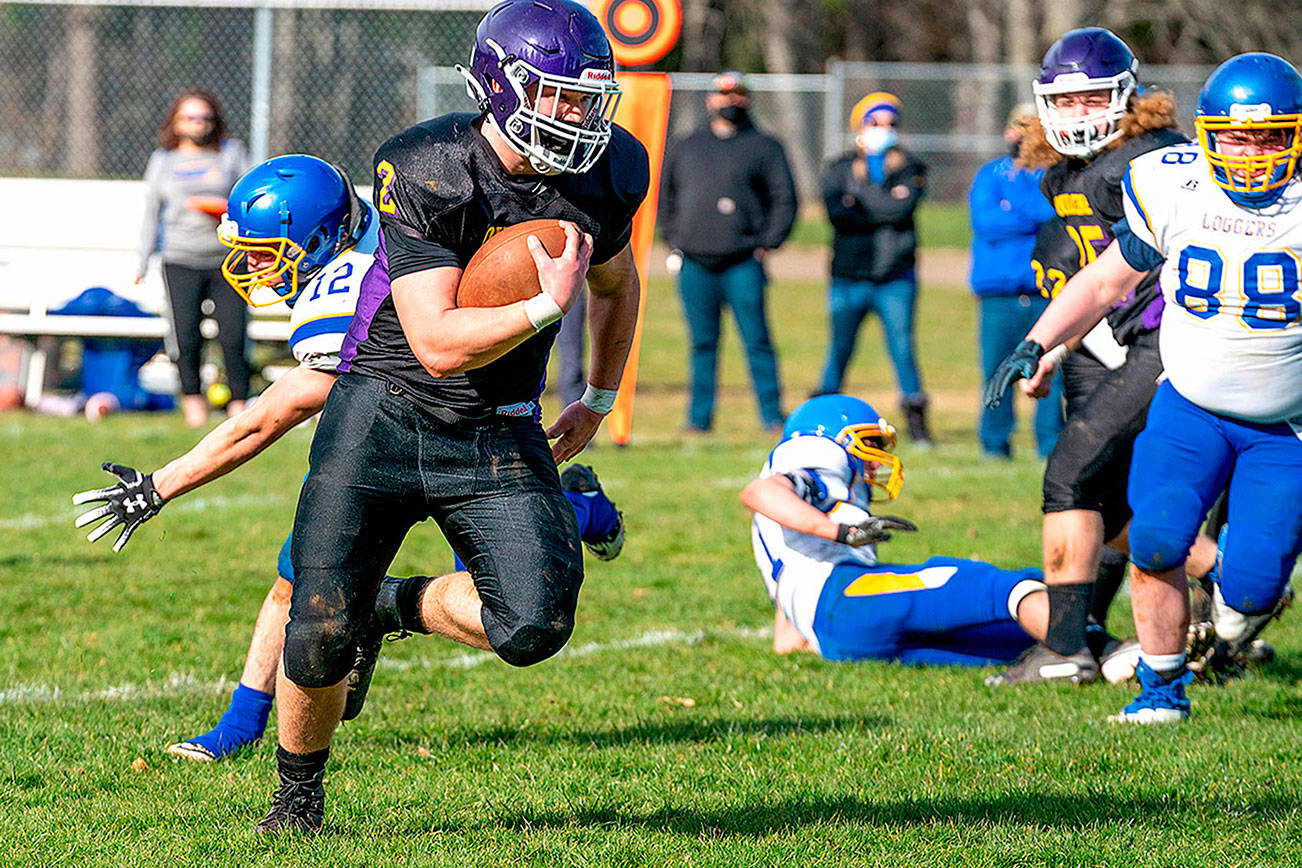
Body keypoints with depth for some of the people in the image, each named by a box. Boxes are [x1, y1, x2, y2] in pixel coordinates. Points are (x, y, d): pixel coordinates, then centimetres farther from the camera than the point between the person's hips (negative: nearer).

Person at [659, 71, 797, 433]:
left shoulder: (764, 147, 7)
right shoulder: (685, 147, 17)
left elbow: (784, 200, 5)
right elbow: (665, 197, 23)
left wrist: (766, 244, -4)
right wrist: (674, 239, 10)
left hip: (743, 263, -3)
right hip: (694, 264, 3)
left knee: (757, 341, -5)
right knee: (702, 343, 5)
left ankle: (772, 415, -1)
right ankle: (699, 415, 10)